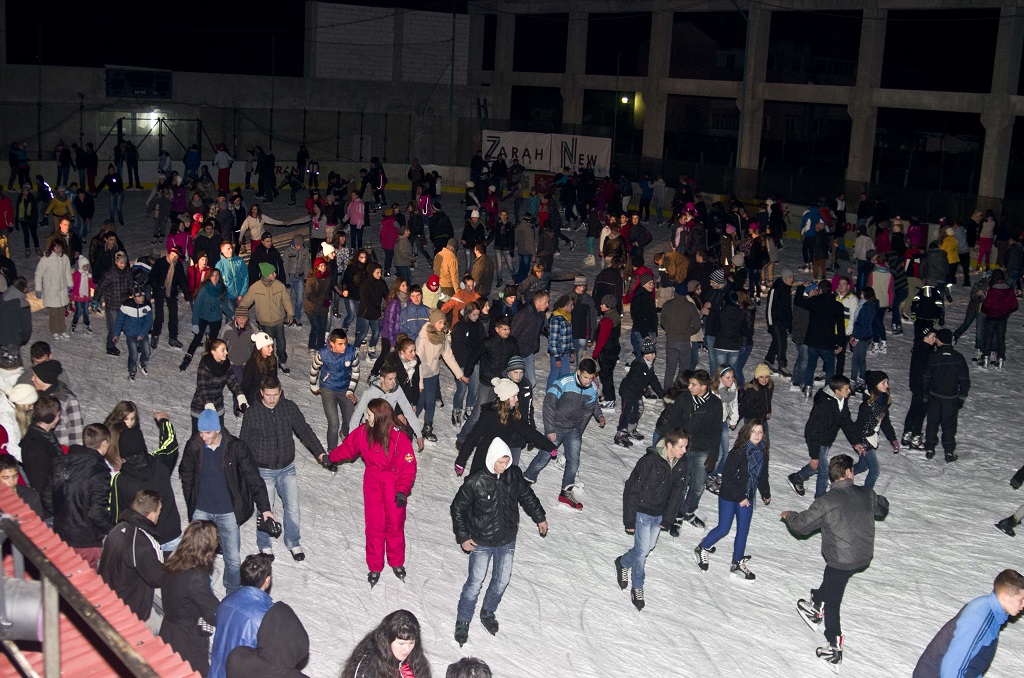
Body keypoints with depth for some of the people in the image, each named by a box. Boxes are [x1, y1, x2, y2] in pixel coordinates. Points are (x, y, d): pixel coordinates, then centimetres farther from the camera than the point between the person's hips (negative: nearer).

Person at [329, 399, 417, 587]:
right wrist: (331, 457, 20)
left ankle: (397, 563, 30)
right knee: (374, 526, 6)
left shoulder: (399, 437, -20)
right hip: (372, 484, 3)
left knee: (395, 524, 9)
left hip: (394, 486, -3)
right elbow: (348, 446, 12)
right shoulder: (364, 431, -6)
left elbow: (408, 466, -18)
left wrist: (403, 490, -24)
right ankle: (375, 568, 20)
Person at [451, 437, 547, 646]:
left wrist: (540, 517, 17)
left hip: (507, 540, 4)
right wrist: (462, 537, -9)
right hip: (481, 542, -4)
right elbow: (458, 508, -9)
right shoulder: (475, 481, -21)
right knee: (475, 583, 1)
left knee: (502, 580, 14)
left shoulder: (514, 475, -9)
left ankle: (488, 612, 39)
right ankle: (462, 622, 20)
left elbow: (527, 495, 10)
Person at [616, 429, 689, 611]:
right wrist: (629, 521, -15)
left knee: (649, 547, 16)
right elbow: (631, 490, -19)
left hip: (659, 515, 6)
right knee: (643, 550, -2)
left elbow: (677, 493, 6)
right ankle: (637, 588, 18)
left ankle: (623, 563, 44)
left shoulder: (681, 465, -7)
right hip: (642, 513, -6)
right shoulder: (649, 462, -26)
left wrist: (667, 519, 6)